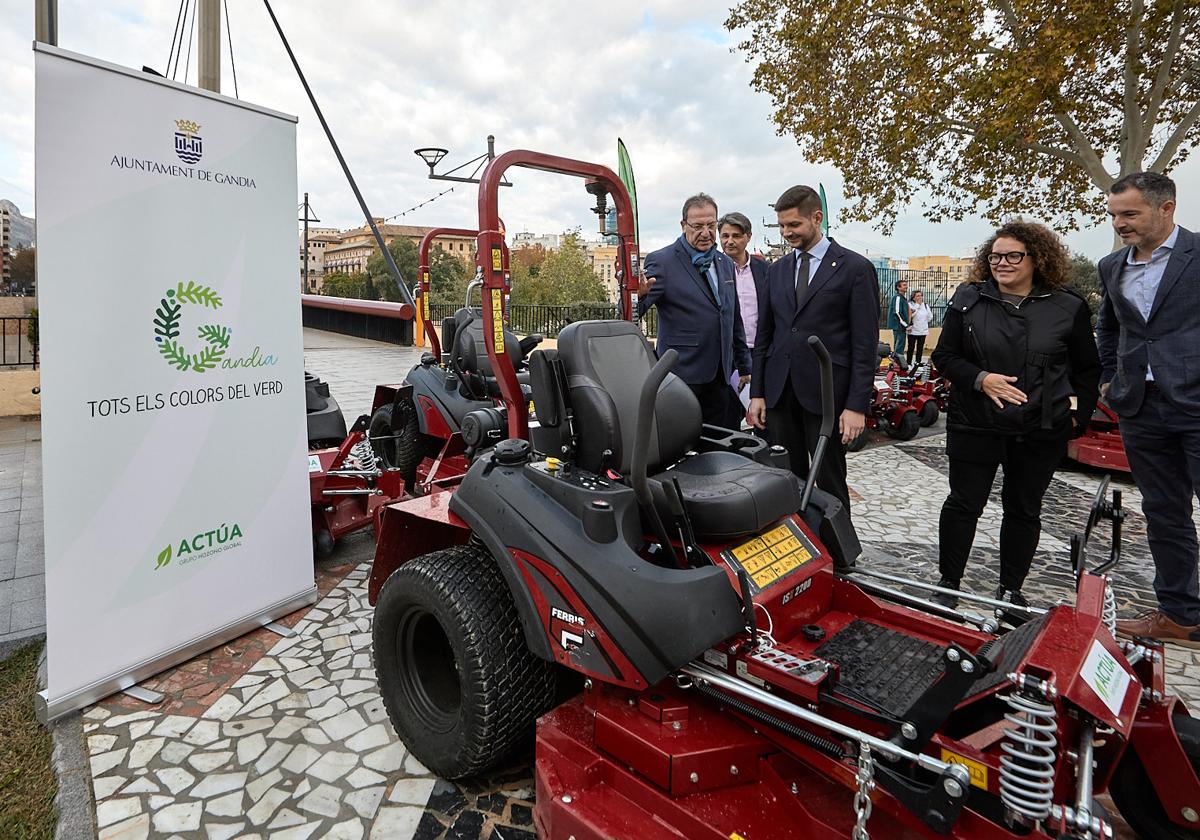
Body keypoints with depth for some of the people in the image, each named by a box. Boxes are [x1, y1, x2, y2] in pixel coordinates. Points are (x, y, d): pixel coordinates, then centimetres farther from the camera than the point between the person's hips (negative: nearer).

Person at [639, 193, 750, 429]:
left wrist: (744, 367, 21)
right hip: (683, 377, -6)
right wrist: (639, 295, -38)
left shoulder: (726, 263, 14)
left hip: (720, 378, 6)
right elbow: (634, 312, -15)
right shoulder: (661, 261, -6)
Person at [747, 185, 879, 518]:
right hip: (779, 392, 4)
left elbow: (865, 343, -5)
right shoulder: (776, 271, 14)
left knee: (830, 483, 3)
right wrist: (757, 393, 8)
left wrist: (857, 405, -11)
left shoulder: (855, 268, -1)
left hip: (825, 391, -4)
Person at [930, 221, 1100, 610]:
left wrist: (1080, 415, 3)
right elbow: (944, 356, 1)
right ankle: (948, 585, 16)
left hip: (1039, 432, 1)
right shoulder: (968, 300, 1)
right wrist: (980, 379, -15)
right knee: (963, 503, 3)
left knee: (1024, 510, 11)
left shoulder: (1068, 308, 2)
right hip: (975, 425, -1)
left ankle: (1011, 589, 26)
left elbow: (1088, 369, 10)